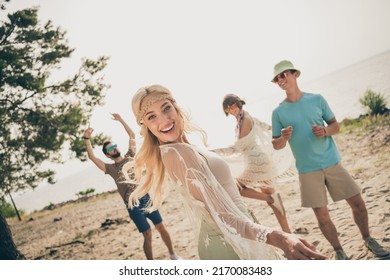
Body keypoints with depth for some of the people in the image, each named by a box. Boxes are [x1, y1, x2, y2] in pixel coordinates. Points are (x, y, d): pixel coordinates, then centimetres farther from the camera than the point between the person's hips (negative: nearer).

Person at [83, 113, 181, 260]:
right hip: (133, 205, -3)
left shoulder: (130, 157, 10)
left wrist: (121, 120, 9)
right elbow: (92, 157, -8)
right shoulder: (111, 169, 3)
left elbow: (132, 135, 13)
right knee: (147, 235, -1)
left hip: (147, 198, 3)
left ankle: (173, 254, 27)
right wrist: (87, 139, -17)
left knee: (161, 227, 8)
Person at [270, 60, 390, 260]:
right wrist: (284, 138, -17)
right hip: (308, 169, -1)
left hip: (332, 162, 1)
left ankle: (368, 240, 28)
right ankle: (339, 251, 20)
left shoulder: (317, 99, 2)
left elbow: (335, 125, 9)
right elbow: (276, 145, 5)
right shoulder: (278, 112, 0)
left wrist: (325, 131, -13)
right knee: (322, 215, 0)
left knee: (358, 203, 4)